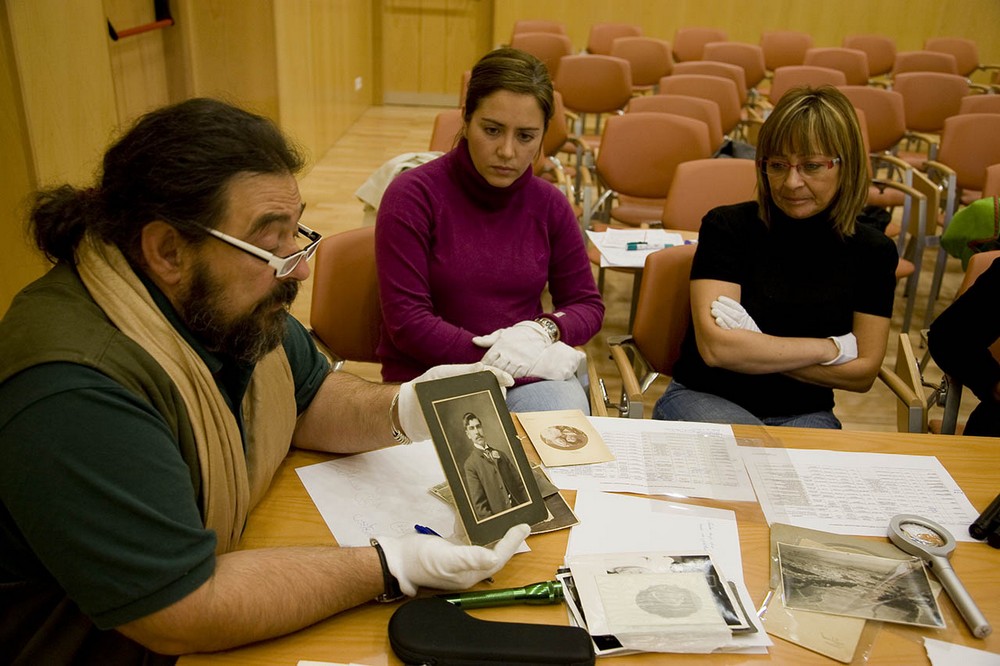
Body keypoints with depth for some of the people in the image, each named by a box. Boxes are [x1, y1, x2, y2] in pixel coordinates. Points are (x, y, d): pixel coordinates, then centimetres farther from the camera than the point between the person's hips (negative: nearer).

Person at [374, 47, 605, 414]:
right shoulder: (412, 195, -7)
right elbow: (406, 322, -12)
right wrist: (500, 357, -17)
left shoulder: (549, 204, 5)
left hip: (529, 376, 4)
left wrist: (544, 329, -10)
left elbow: (587, 304, 13)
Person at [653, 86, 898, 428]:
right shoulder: (727, 227, -8)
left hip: (804, 413, 3)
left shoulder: (872, 252, 1)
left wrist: (756, 348, -13)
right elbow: (716, 347, -18)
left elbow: (863, 373, -1)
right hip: (705, 399, -2)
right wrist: (832, 348, -10)